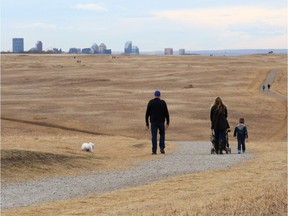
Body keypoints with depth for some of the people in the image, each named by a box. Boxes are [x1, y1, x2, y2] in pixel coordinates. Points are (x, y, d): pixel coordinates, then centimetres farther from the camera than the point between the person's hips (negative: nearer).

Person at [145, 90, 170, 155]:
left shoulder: (150, 102, -2)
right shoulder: (163, 102, -4)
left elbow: (147, 113, -2)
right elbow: (166, 113, -4)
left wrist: (147, 123, 6)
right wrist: (168, 122, 5)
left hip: (153, 122, 0)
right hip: (161, 122, 0)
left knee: (154, 136, 3)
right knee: (162, 135, 18)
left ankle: (154, 151, -2)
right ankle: (162, 148, 6)